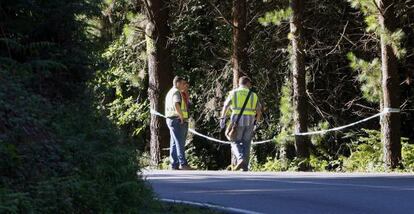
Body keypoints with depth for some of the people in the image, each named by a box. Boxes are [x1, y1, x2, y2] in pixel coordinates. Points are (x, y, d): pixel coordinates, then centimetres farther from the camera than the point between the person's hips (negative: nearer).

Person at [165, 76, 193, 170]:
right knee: (180, 143, -13)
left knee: (174, 143, 9)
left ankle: (174, 164, 9)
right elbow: (176, 104, -25)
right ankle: (183, 164, -18)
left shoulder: (170, 92, 22)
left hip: (171, 120, 10)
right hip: (177, 120, -10)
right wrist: (182, 117, -21)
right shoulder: (176, 92, -10)